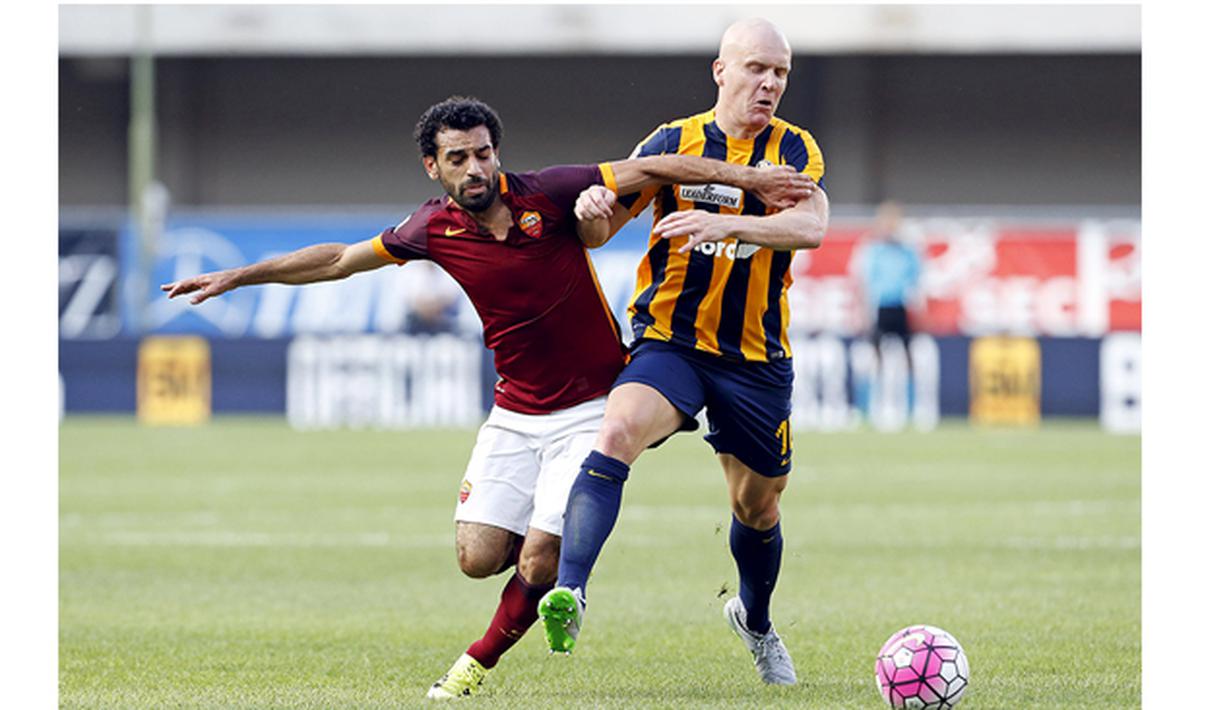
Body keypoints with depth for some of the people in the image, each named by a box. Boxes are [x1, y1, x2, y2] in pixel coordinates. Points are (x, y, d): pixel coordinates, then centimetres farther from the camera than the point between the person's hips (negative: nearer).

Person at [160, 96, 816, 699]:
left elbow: (650, 170, -9)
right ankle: (561, 542, 28)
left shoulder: (546, 195, -14)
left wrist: (749, 178, -12)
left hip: (588, 410, -4)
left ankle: (481, 660, 15)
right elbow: (340, 259, 9)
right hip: (515, 413, 4)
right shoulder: (434, 229, -4)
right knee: (479, 558, -5)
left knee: (539, 559, -12)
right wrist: (238, 277, 12)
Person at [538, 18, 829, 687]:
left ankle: (754, 619, 45)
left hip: (757, 357, 2)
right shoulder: (674, 143, 0)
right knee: (617, 432, -31)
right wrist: (593, 207, -23)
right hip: (668, 341, -2)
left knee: (758, 508, 14)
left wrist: (726, 224, -36)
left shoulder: (794, 150, -1)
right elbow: (599, 228, 2)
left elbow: (811, 226, -20)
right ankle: (568, 593, -41)